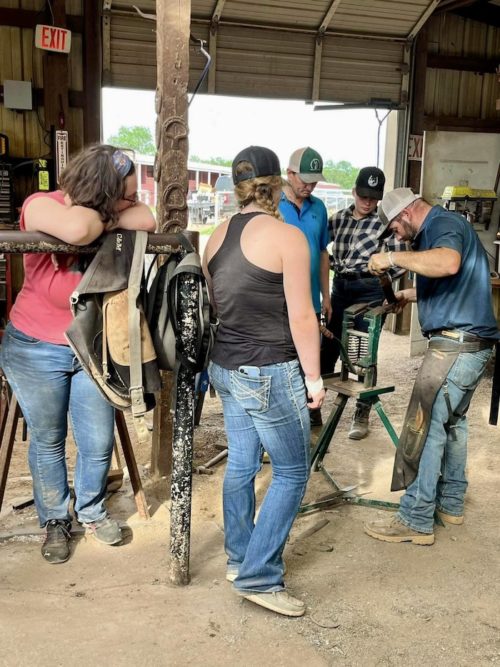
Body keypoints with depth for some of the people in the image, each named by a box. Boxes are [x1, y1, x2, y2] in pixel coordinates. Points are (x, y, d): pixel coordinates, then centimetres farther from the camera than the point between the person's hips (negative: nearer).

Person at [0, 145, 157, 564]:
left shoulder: (105, 211, -5)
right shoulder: (41, 206, -20)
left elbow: (146, 221, -24)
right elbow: (78, 228, -42)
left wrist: (103, 218, -25)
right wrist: (106, 216, -22)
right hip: (35, 350, -3)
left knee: (99, 443, 8)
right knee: (48, 442, 12)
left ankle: (92, 511, 35)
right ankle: (55, 521, 34)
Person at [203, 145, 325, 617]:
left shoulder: (217, 236, 6)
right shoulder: (287, 237, -15)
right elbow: (301, 317, -15)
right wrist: (313, 376, -6)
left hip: (225, 368, 7)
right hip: (269, 374, -7)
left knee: (241, 464, 18)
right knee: (291, 472, 6)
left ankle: (238, 560, 32)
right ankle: (258, 577, 9)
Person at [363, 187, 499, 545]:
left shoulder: (444, 223, -12)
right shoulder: (438, 228, 19)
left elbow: (449, 263, -36)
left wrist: (394, 257, -27)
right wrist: (408, 295, 24)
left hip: (456, 345, -11)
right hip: (470, 344, 11)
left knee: (424, 427, -6)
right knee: (452, 421, 19)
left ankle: (416, 521, 1)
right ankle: (450, 503, 30)